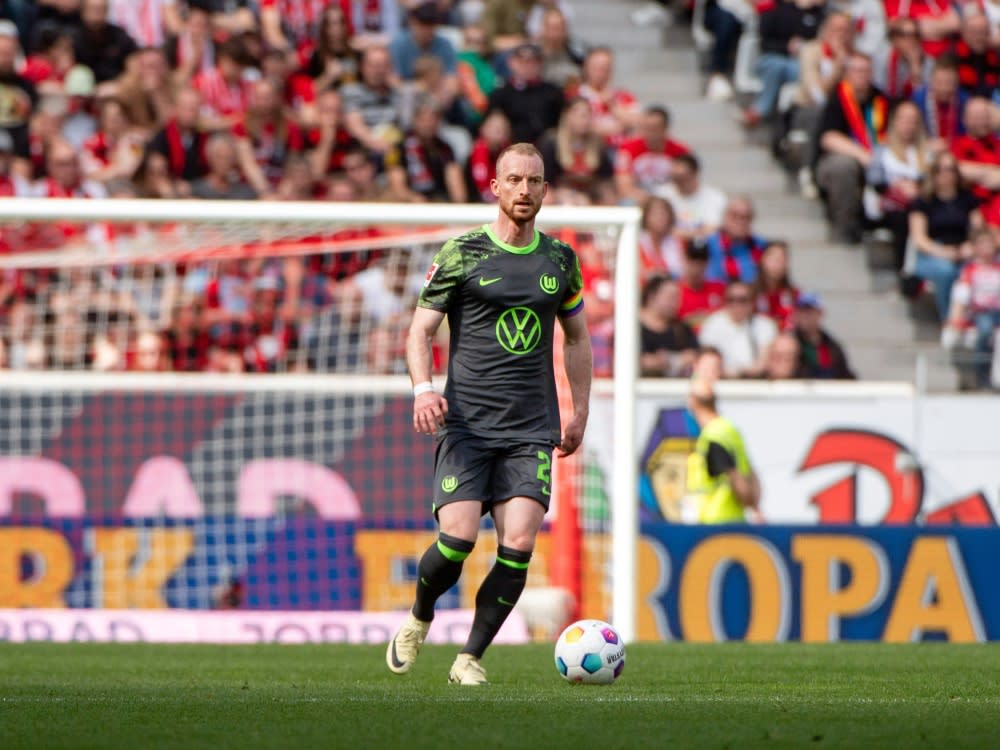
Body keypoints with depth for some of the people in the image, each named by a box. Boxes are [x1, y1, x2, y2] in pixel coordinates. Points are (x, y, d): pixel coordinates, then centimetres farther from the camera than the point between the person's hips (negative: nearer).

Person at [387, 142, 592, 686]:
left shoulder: (560, 259, 12)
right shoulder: (461, 254, 1)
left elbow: (576, 337, 24)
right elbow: (420, 329, 1)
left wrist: (579, 412, 17)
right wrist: (423, 388, -17)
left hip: (532, 431, 3)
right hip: (466, 422, -3)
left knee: (518, 544, -13)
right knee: (459, 536, -15)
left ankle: (471, 657, 2)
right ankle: (418, 620, 17)